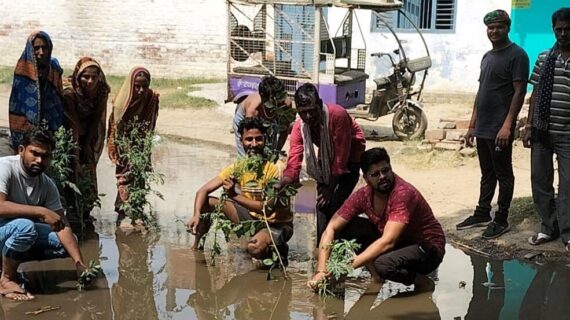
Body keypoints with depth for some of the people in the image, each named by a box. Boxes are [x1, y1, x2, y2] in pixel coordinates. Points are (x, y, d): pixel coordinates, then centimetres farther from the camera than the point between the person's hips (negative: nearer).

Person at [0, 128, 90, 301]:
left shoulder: (47, 185, -7)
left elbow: (63, 226, -8)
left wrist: (80, 264, -18)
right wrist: (41, 212, -36)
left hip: (18, 232, 7)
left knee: (65, 242, -5)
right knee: (25, 227, -34)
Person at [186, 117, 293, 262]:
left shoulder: (274, 169, -22)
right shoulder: (236, 168, -5)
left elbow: (268, 208, -28)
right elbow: (203, 191, -8)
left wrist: (235, 196, -36)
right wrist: (196, 215, -27)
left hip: (277, 223, -6)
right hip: (252, 217, 6)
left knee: (254, 248, -37)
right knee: (205, 202, -5)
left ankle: (279, 250, -2)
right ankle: (196, 248, 12)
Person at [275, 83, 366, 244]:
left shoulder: (338, 115, -37)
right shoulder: (299, 127, -22)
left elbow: (341, 158, -30)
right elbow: (293, 163, -27)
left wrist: (330, 188, -22)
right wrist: (281, 183, -47)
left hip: (350, 156, -5)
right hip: (327, 158, 5)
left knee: (336, 203, -16)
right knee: (322, 203, 1)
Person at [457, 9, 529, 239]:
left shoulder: (516, 55, -9)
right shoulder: (487, 57, 16)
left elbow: (519, 92, -15)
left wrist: (507, 125, -21)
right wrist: (472, 125, 16)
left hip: (500, 129, -8)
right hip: (482, 129, 8)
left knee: (503, 175, 1)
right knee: (487, 174, 15)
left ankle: (502, 220, 7)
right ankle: (482, 214, 23)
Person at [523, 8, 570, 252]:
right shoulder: (544, 58, 7)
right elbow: (535, 93, 9)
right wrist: (529, 125, 4)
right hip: (542, 130, 4)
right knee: (540, 181, 9)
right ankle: (548, 228, 22)